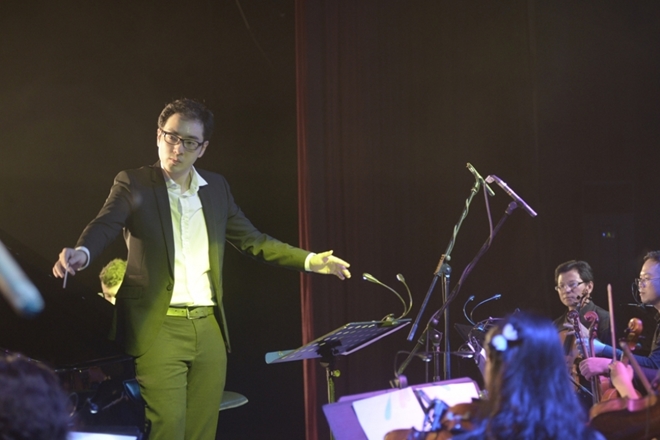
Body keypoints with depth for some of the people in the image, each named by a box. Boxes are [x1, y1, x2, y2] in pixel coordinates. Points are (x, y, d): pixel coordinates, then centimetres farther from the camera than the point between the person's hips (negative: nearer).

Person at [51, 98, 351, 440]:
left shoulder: (216, 187, 14)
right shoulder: (133, 184, 0)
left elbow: (251, 240, 21)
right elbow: (105, 225, -17)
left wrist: (309, 260, 15)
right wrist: (82, 252, -39)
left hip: (209, 327, 5)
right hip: (159, 329, -5)